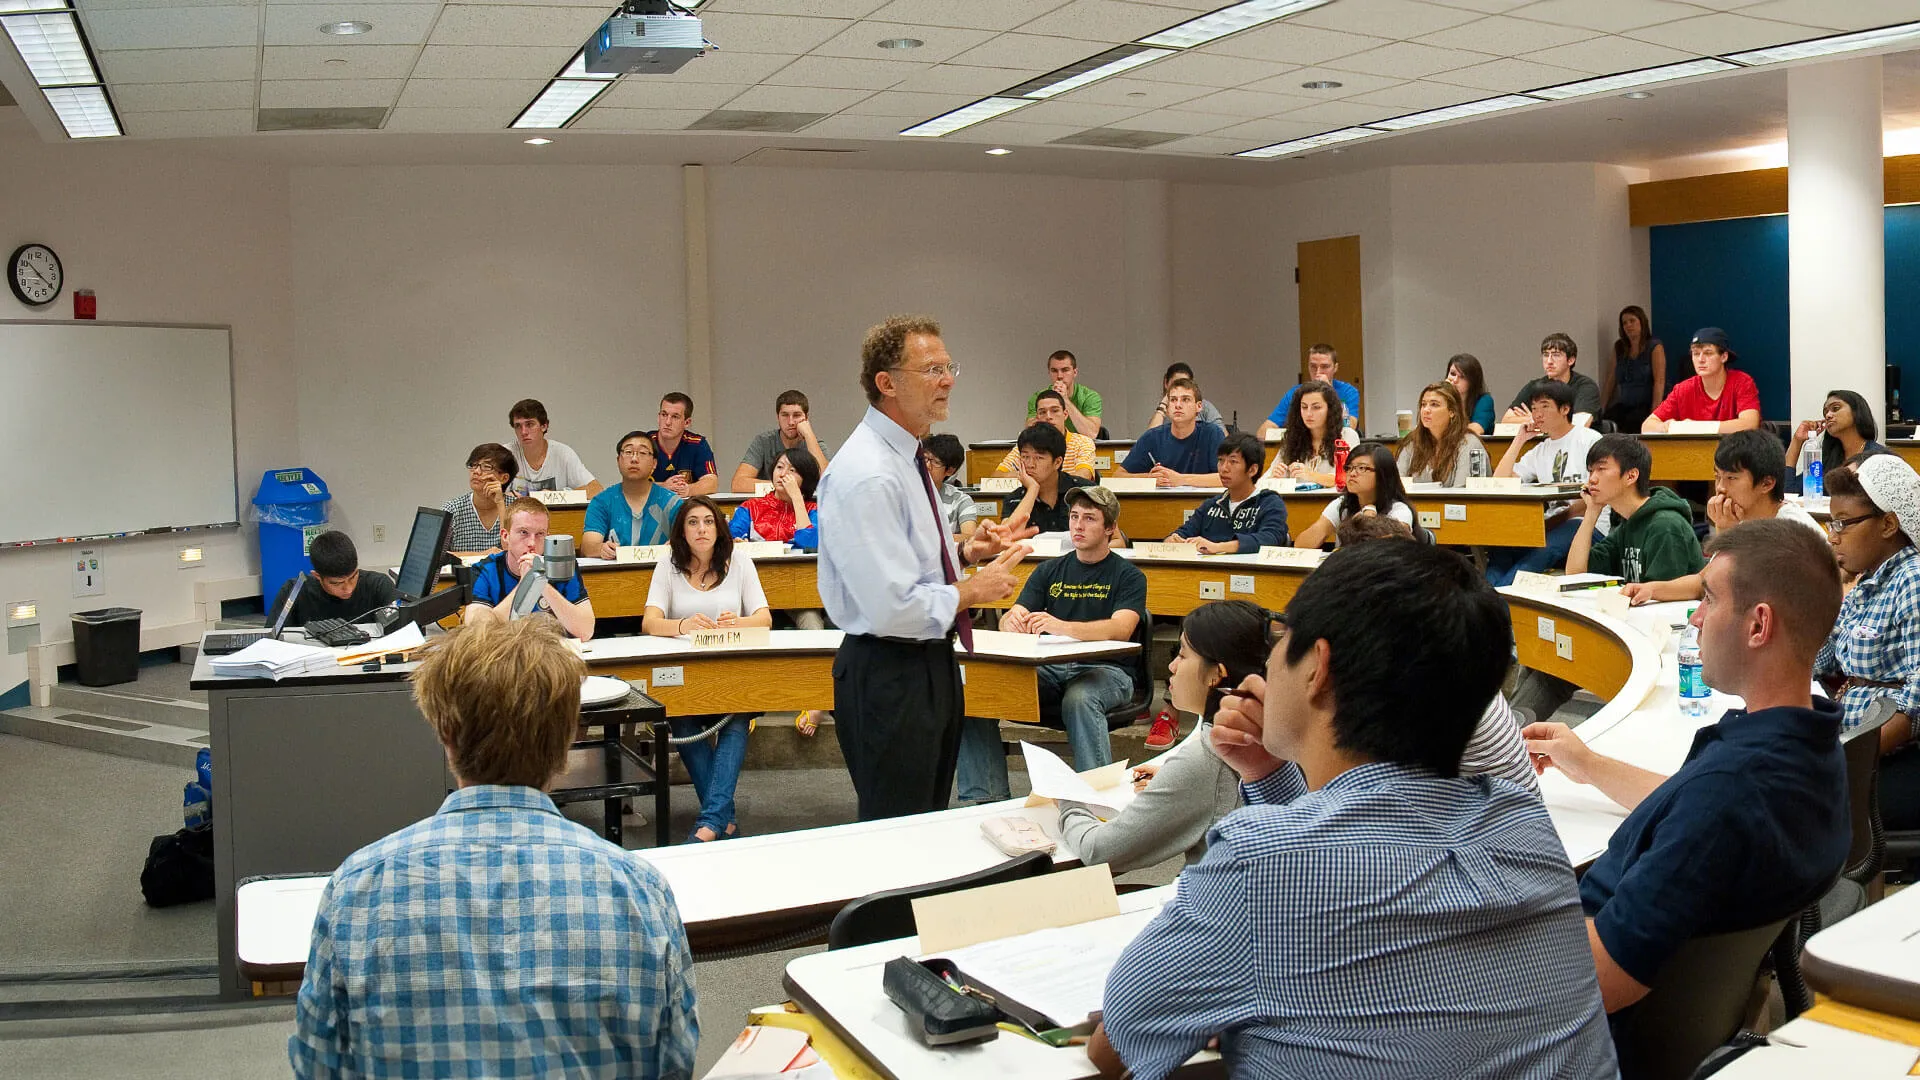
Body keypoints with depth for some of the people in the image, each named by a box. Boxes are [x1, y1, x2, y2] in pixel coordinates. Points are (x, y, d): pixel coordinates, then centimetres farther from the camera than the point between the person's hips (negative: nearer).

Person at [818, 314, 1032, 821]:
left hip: (932, 663, 10)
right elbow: (892, 607, -28)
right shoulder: (866, 475, -23)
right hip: (889, 678, -10)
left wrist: (966, 552, 4)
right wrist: (971, 591, -14)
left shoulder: (907, 456, 9)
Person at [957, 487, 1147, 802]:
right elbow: (1010, 619, 9)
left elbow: (1121, 629, -16)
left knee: (1079, 699, -40)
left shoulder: (1128, 576, 3)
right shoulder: (1050, 570, 17)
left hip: (1107, 670, -4)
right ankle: (987, 798, -17)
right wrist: (1012, 621, -20)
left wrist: (1062, 627, -34)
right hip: (1052, 668, 4)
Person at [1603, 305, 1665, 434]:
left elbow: (1659, 382, -12)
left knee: (1631, 421, -35)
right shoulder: (1619, 348, 15)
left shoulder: (1655, 347, -1)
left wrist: (1655, 412, -24)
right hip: (1625, 406, 4)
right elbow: (1610, 381, 14)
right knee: (1605, 420, -28)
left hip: (1647, 405, -4)